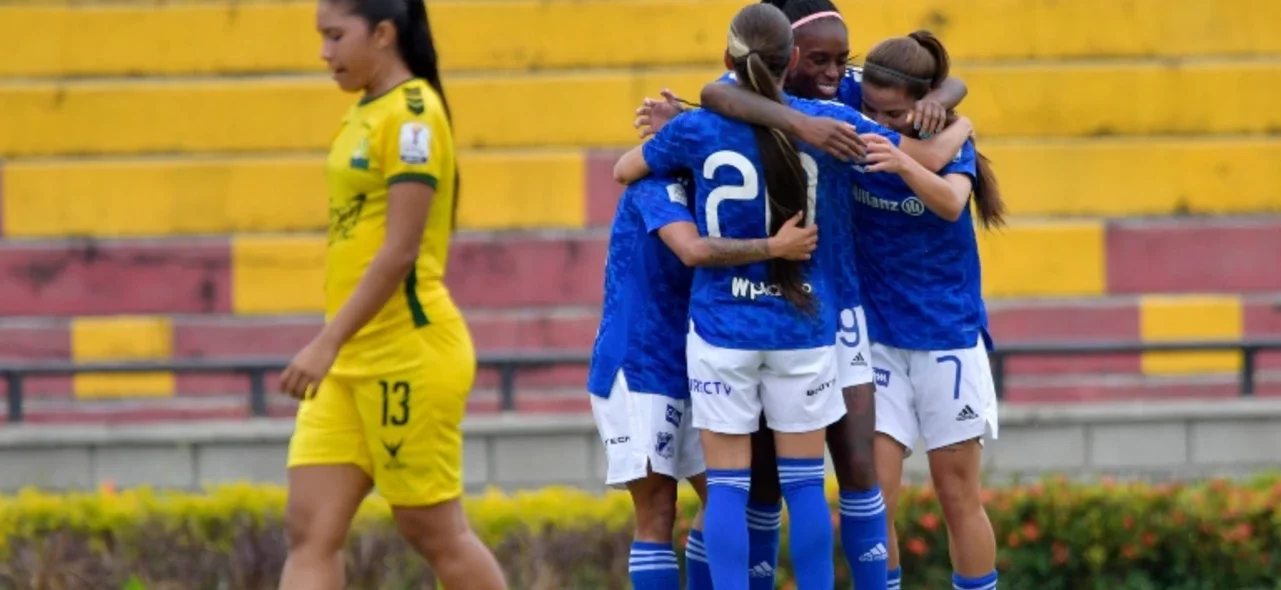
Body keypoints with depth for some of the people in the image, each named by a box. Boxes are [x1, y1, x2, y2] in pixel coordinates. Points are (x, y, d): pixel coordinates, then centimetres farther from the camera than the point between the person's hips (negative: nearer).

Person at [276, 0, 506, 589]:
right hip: (352, 361, 9)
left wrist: (327, 342, -23)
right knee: (309, 530, -1)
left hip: (408, 354, -9)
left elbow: (400, 251, -20)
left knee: (434, 532, 0)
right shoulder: (364, 114, 14)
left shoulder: (411, 115, -13)